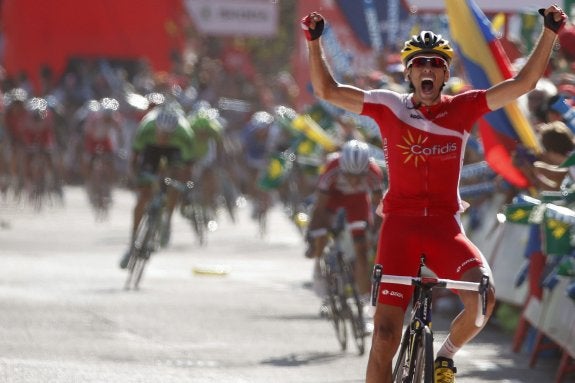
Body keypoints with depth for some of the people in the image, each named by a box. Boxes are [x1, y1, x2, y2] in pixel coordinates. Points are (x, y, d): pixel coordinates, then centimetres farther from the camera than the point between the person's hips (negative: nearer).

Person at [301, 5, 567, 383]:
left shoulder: (463, 109, 4)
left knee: (483, 297, -26)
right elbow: (328, 89, 4)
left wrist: (550, 32, -7)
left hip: (445, 227, 1)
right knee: (386, 336, -6)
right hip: (400, 224, 0)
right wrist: (314, 40, -7)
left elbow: (524, 83, 1)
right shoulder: (389, 106, 4)